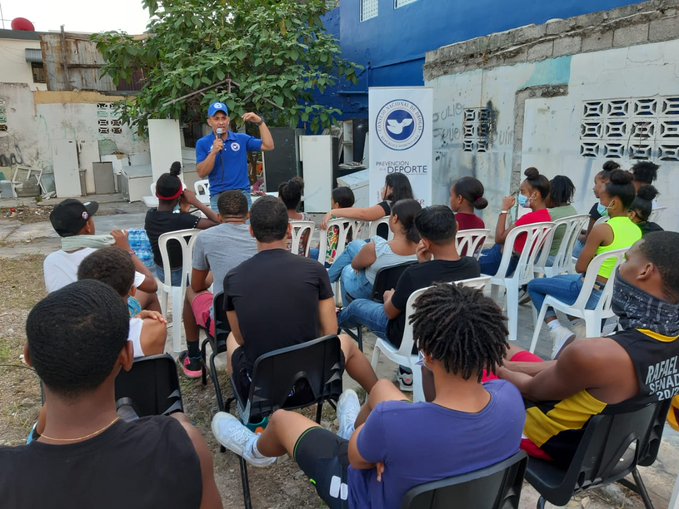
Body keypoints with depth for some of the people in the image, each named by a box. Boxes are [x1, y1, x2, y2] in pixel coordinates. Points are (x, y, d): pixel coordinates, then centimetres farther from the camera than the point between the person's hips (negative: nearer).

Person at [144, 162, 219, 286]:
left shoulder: (150, 215, -10)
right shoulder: (181, 220, -31)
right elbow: (218, 221, -32)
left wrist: (183, 212, -9)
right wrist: (195, 201, -24)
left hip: (161, 273, 6)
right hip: (181, 275, -6)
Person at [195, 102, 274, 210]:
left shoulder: (241, 138, 9)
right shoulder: (203, 143, 6)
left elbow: (268, 146, 3)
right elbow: (201, 173, -2)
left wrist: (260, 122, -3)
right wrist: (214, 152, -14)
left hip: (243, 194, 1)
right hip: (218, 196, -1)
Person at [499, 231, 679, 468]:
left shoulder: (594, 355, -40)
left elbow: (531, 390, -19)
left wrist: (497, 370, 2)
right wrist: (507, 365, 1)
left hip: (556, 446, -7)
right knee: (507, 352, 19)